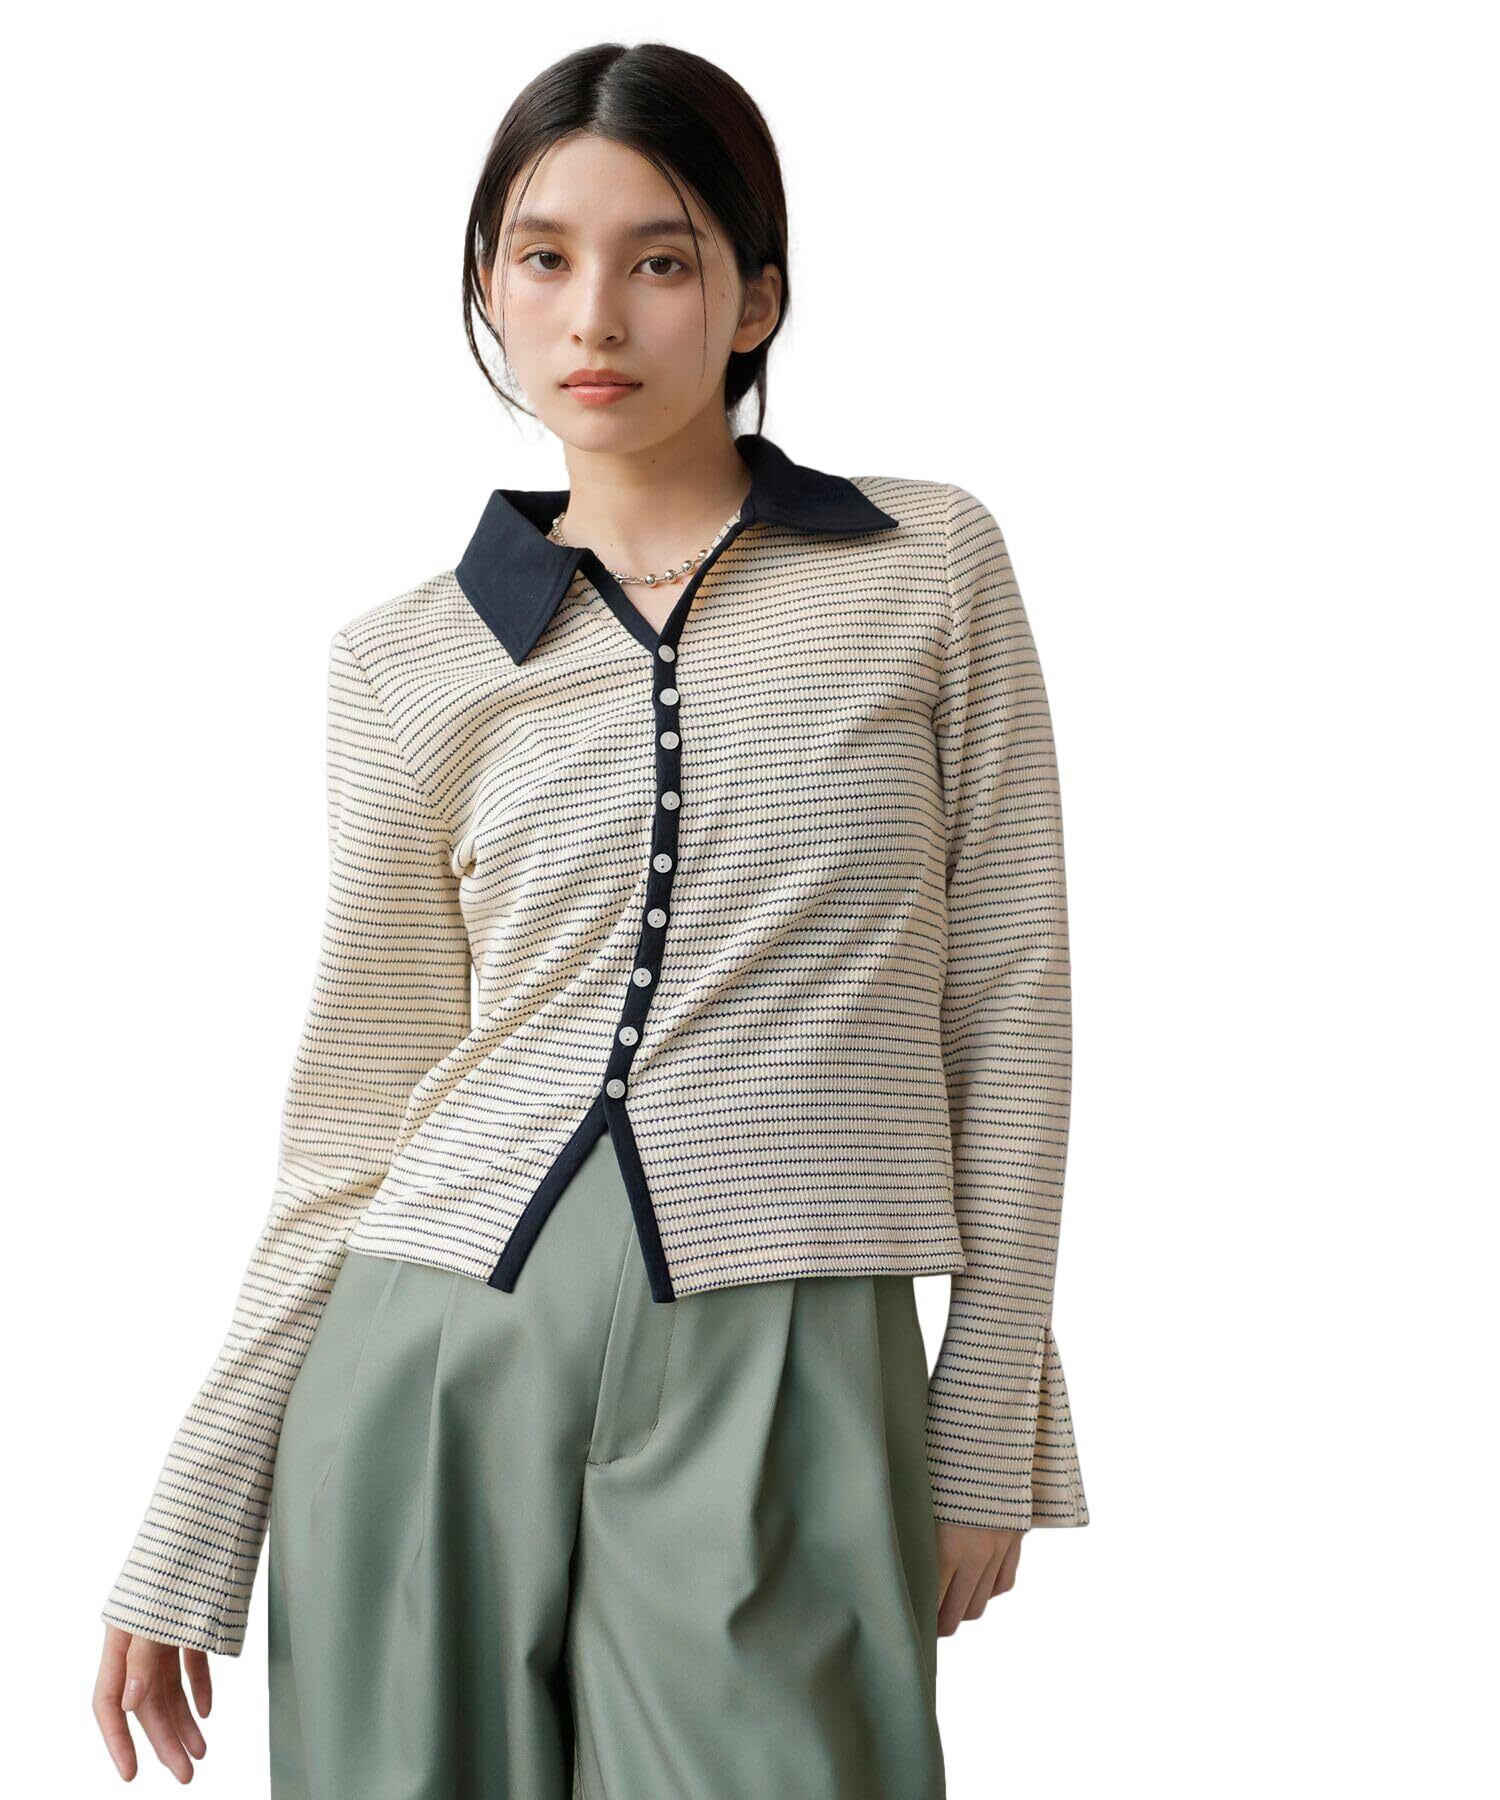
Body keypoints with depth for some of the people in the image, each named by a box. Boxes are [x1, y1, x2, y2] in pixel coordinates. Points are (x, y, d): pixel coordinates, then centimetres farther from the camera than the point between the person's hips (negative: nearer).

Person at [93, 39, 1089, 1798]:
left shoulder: (930, 571, 4)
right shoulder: (406, 665, 6)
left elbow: (1002, 998, 4)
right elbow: (353, 1125, 8)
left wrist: (987, 1430, 1)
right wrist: (186, 1543, 7)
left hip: (779, 1386, -1)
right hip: (443, 1361, 2)